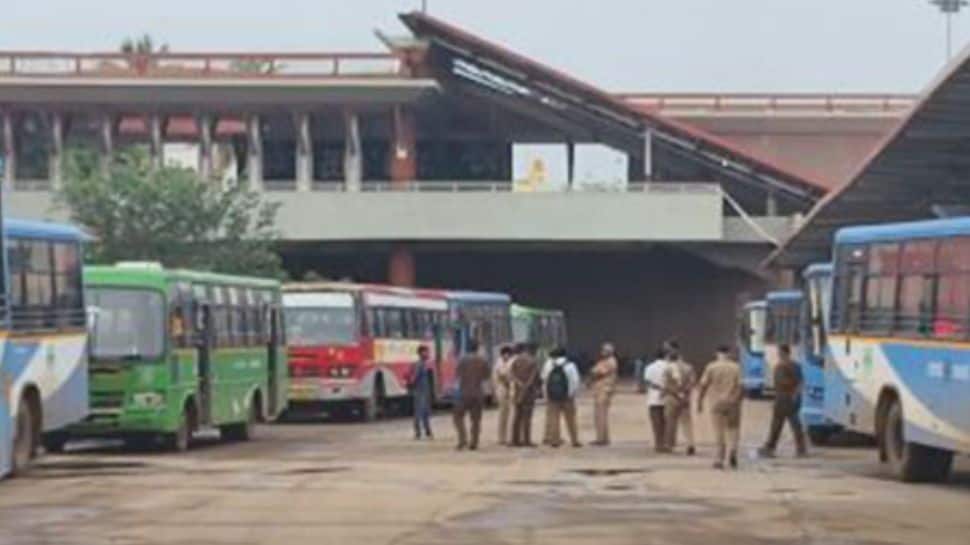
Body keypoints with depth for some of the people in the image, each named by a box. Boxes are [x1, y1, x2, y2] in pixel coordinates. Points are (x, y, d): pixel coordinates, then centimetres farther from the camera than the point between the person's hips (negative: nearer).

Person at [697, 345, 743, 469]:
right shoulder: (736, 367, 0)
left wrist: (699, 403, 4)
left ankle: (719, 460, 4)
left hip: (717, 404, 0)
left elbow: (703, 386, -4)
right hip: (733, 403, 0)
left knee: (719, 434, 5)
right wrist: (739, 400, 8)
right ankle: (732, 450, -13)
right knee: (733, 430, 12)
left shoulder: (711, 367, -1)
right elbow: (741, 386, -7)